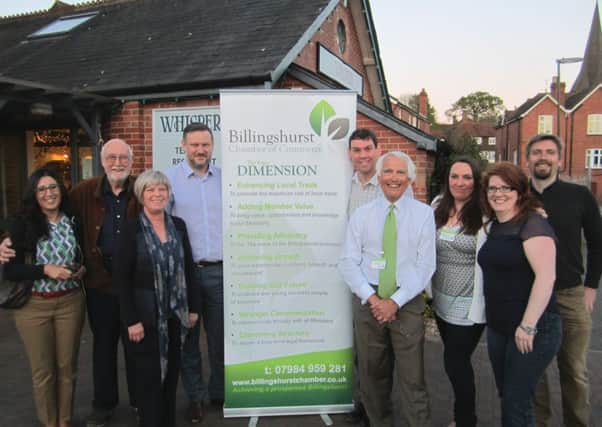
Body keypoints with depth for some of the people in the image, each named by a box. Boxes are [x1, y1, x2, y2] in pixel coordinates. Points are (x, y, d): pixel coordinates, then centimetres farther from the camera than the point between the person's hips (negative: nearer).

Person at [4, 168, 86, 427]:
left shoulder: (73, 221, 0)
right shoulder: (22, 224, -7)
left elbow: (85, 256, 14)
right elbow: (10, 270, -9)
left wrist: (82, 268, -6)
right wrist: (46, 270, -21)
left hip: (70, 302, 2)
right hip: (33, 306, -2)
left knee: (67, 366, 13)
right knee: (43, 370, 11)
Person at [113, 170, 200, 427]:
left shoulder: (178, 225, 4)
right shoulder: (131, 229, -9)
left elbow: (188, 269, 8)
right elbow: (121, 278, -10)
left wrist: (193, 307, 7)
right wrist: (131, 320, -14)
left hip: (175, 313, 4)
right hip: (146, 314, -4)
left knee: (172, 372, 14)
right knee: (149, 375, 6)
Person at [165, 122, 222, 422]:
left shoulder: (225, 179, 5)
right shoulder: (170, 179, -2)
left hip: (221, 271, 2)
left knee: (221, 335, 12)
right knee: (188, 337, 10)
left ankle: (220, 392, 30)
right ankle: (195, 396, 27)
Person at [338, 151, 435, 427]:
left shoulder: (423, 213, 0)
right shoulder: (361, 214, 4)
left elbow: (425, 264, -5)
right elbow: (348, 262, -1)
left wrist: (395, 301, -13)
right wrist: (371, 298, -14)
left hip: (407, 302, -2)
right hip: (368, 300, 2)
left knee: (412, 379, 2)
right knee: (372, 375, 14)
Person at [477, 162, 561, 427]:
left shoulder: (532, 224, -14)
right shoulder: (493, 226, 11)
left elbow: (546, 276, -22)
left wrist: (528, 326, -22)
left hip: (531, 330, -8)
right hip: (498, 326, 8)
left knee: (517, 402, 3)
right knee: (505, 396, 18)